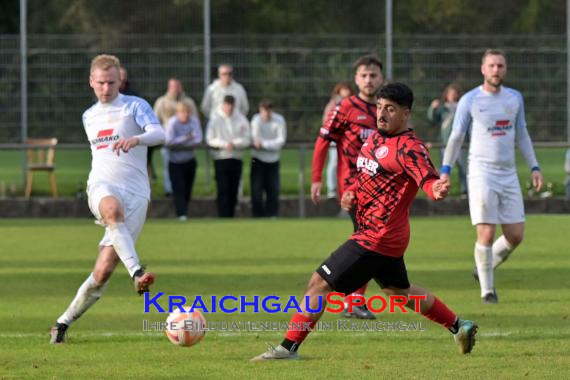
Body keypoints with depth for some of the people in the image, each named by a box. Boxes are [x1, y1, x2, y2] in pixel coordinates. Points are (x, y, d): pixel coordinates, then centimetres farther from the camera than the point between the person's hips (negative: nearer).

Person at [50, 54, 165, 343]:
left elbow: (159, 134, -14)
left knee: (104, 270, -10)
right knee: (113, 209, -39)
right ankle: (137, 273, -56)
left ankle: (64, 323, 6)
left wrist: (136, 139, -36)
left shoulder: (135, 106, 5)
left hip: (135, 192, -2)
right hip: (101, 186, 2)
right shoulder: (89, 116, 21)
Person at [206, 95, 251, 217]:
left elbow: (247, 139, -1)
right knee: (223, 191, -9)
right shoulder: (215, 119, -1)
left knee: (233, 192, 7)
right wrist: (224, 144, -19)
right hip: (221, 158, -3)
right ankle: (224, 218, -11)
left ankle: (231, 216, 16)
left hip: (236, 159, 3)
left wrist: (235, 143, -17)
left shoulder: (241, 119, 4)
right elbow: (210, 139, -6)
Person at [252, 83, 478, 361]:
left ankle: (288, 348, -5)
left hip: (376, 239, -10)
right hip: (387, 236, 10)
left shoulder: (409, 148, -18)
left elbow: (428, 179, -32)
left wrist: (436, 189, -56)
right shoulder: (375, 139, 10)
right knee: (400, 291, 28)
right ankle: (459, 327, 40)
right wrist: (351, 192, 3)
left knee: (319, 283, -9)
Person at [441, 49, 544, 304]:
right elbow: (456, 137, 4)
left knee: (515, 236, 1)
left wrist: (534, 167, 10)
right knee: (486, 235, -10)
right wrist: (446, 169, -2)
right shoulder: (470, 100, -2)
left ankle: (483, 269, 26)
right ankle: (487, 289, 5)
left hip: (508, 175, 4)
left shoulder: (515, 98, 9)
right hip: (481, 173, -4)